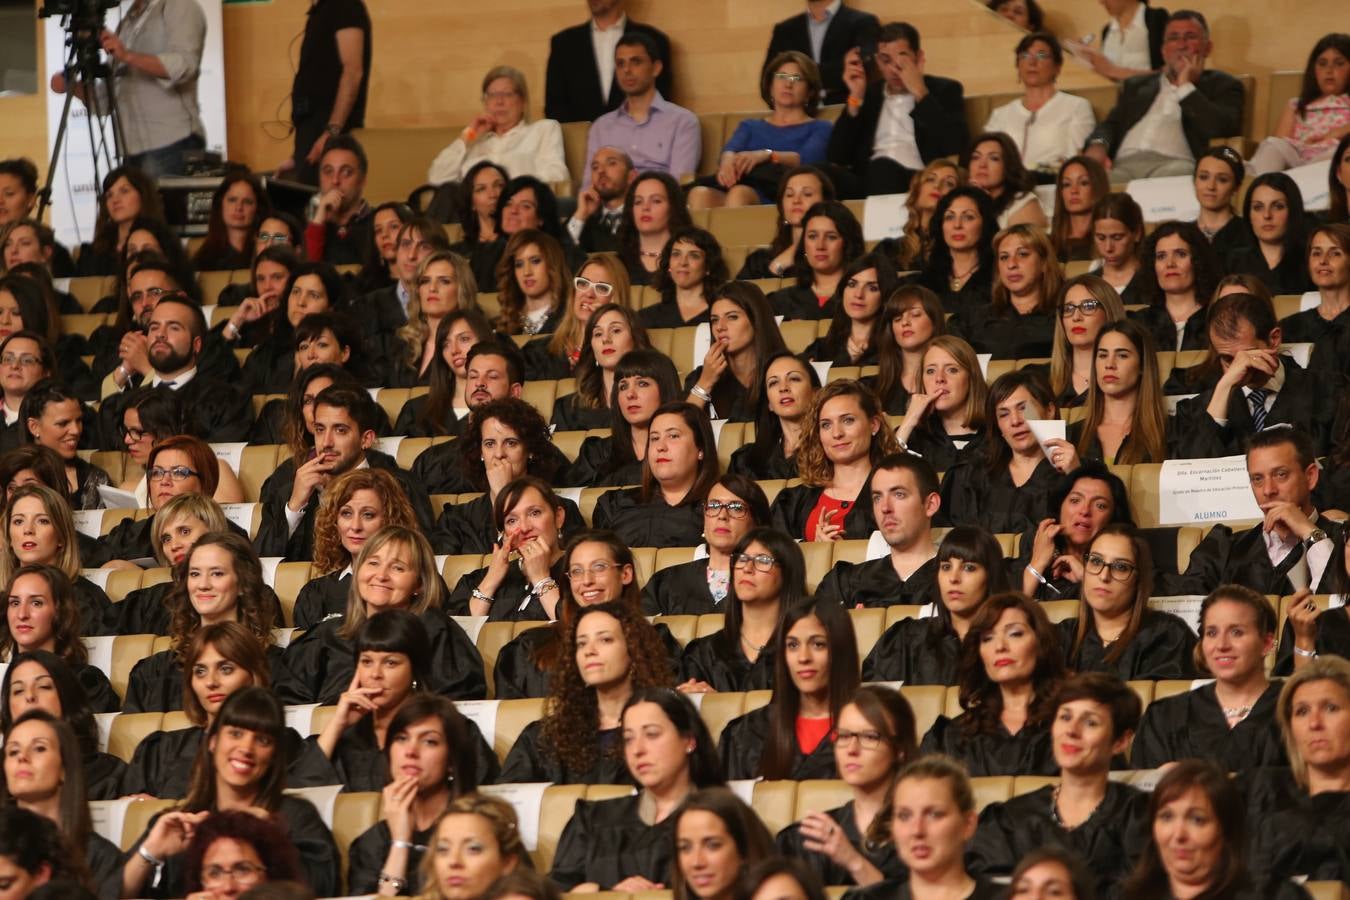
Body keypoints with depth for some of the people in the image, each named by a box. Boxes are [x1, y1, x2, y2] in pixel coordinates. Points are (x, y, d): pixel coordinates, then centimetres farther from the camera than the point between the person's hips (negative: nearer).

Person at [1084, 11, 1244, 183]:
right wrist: (1097, 146, -4)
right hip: (1124, 163, 2)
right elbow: (1111, 124, 20)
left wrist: (1186, 86, 5)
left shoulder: (1222, 85, 17)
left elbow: (1223, 130, -1)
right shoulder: (1136, 85, 30)